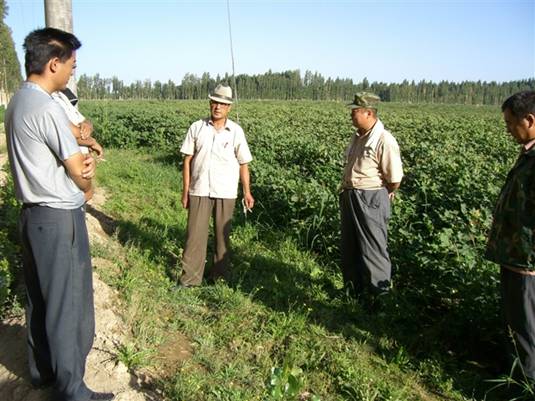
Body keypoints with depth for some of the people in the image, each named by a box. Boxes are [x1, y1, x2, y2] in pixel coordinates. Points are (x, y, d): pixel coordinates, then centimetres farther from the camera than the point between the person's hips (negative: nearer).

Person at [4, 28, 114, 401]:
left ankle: (42, 369, 35)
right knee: (69, 306, 2)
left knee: (40, 299, 19)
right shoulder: (47, 107, -20)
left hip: (33, 214, 10)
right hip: (59, 219, -10)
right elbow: (77, 170, -14)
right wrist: (86, 189, 7)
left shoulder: (18, 102, 10)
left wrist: (84, 161, -9)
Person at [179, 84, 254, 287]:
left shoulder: (236, 131, 0)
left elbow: (243, 164, 5)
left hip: (225, 193, 0)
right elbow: (187, 160, 3)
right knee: (195, 234, 1)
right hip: (199, 191, 0)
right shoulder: (197, 127, 1)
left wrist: (247, 192, 0)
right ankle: (189, 279, 11)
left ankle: (220, 277, 24)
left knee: (223, 235, 10)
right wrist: (185, 191, 0)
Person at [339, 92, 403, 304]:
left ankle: (378, 293, 18)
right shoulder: (357, 136, 8)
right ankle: (354, 288, 35)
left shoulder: (384, 141, -19)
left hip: (371, 200, -9)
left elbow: (395, 179, -18)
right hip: (349, 197, 9)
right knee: (349, 246, 18)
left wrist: (385, 195, -2)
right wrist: (347, 190, 10)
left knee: (372, 248, 2)